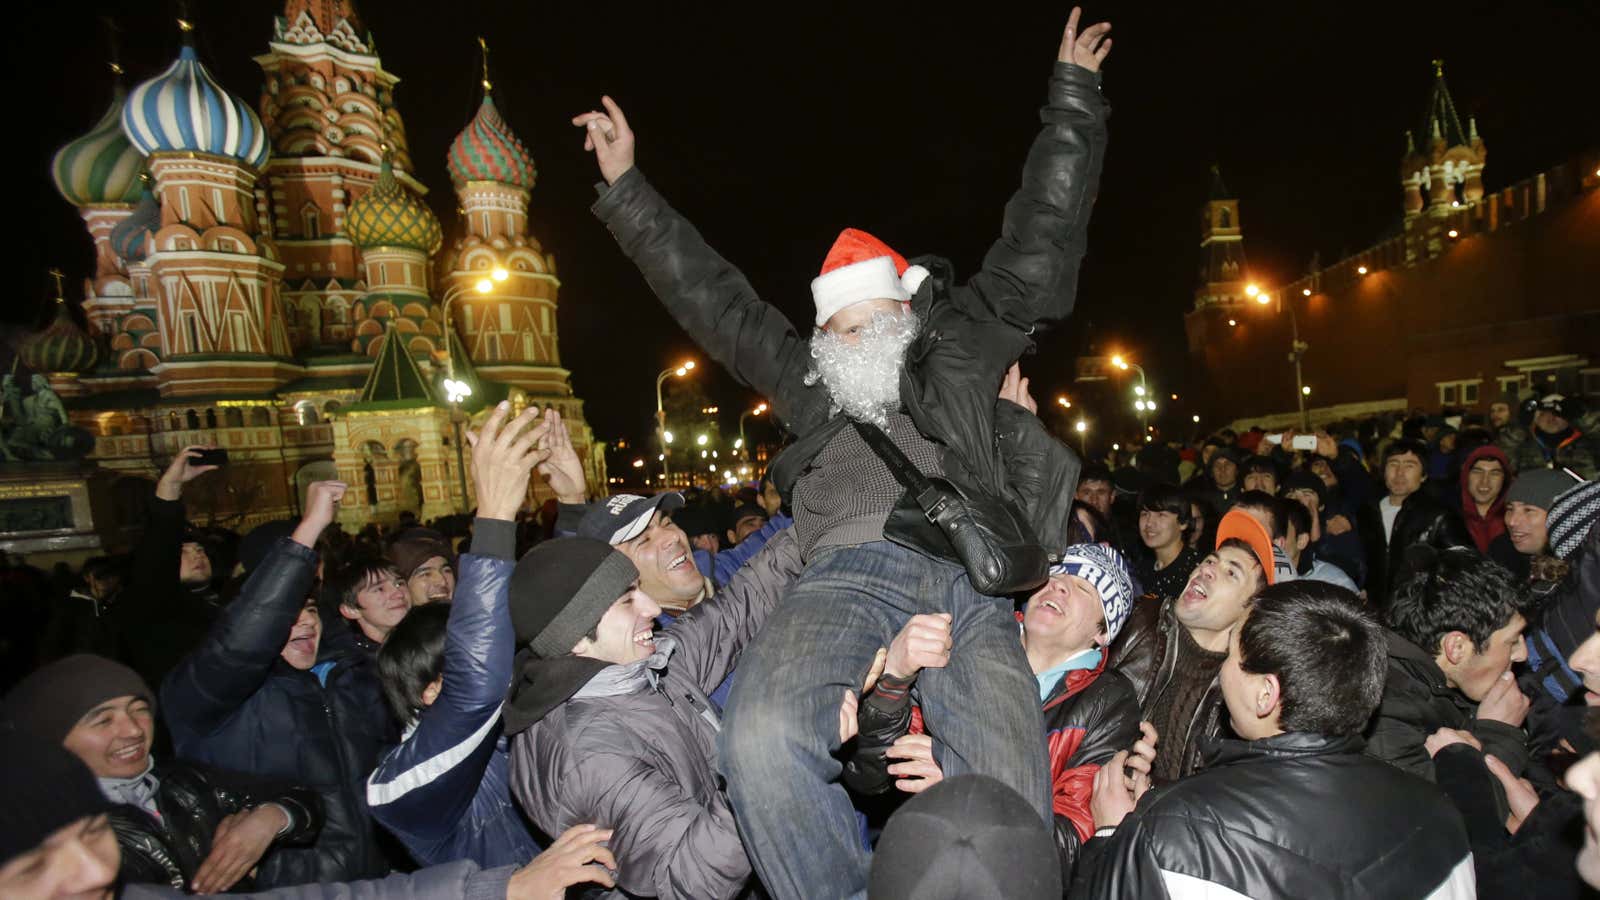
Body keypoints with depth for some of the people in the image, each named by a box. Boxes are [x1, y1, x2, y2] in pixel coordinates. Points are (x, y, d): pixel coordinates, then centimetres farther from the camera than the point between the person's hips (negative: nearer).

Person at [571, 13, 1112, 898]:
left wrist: (1073, 95, 33)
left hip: (971, 585, 0)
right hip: (848, 575, 1)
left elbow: (1038, 245, 30)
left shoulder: (961, 352, 29)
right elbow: (712, 299, 35)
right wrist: (626, 188, 40)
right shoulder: (809, 382, 31)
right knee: (765, 735, -30)